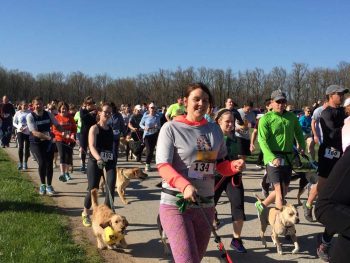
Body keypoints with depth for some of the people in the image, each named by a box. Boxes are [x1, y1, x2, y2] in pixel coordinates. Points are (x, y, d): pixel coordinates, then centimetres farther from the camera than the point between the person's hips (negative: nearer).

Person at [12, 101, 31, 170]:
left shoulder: (30, 112, -1)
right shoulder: (18, 113, 2)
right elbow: (14, 123, 8)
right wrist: (18, 127, -11)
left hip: (28, 132, 0)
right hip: (20, 132, 0)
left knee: (27, 148, 5)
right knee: (21, 147, -11)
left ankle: (25, 163, 18)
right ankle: (20, 163, 2)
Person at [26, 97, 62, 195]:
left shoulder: (48, 114, -3)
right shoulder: (30, 116, -14)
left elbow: (57, 125, 6)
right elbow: (34, 132, -24)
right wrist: (48, 137, -36)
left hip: (48, 143, 3)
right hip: (36, 143, -3)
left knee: (49, 164, -1)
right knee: (42, 163, -17)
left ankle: (49, 186, 17)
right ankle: (43, 185, 5)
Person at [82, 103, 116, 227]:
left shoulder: (110, 128, 11)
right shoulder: (94, 128, -6)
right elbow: (92, 146, -20)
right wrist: (99, 158, -36)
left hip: (110, 162, 5)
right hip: (95, 162, -4)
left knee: (111, 189, -9)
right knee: (93, 190, 1)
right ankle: (85, 214, 26)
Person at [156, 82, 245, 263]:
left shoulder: (214, 129, 8)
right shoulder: (171, 128, -7)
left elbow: (220, 164, 15)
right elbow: (163, 166, -15)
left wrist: (235, 166, -8)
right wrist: (185, 185, -32)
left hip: (206, 205, 6)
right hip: (176, 204, -6)